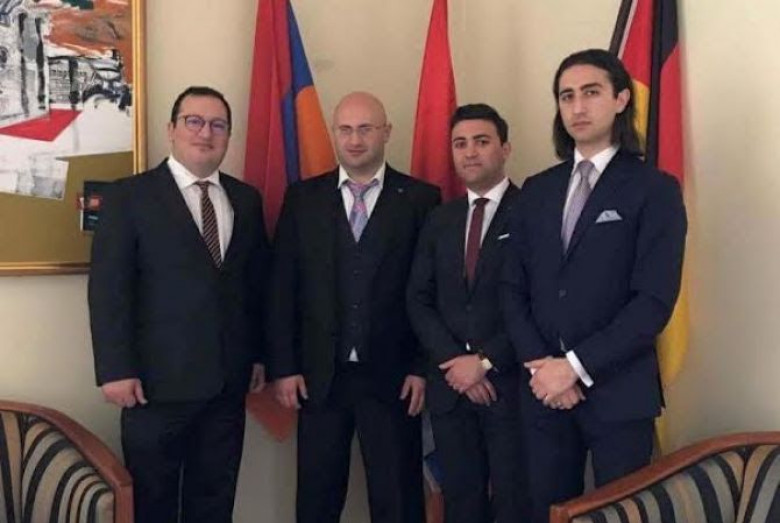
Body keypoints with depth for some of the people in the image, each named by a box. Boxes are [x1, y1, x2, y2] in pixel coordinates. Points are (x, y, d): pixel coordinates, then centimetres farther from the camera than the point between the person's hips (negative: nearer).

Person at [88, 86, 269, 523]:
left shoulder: (246, 199, 10)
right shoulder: (129, 197, -4)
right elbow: (108, 289, -9)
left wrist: (260, 352, 11)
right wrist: (116, 370, -14)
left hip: (228, 379, 4)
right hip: (158, 379, -4)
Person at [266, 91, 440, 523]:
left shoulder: (420, 199, 0)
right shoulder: (302, 198, 5)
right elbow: (282, 289, 3)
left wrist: (423, 367, -5)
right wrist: (283, 367, -1)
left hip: (391, 376, -1)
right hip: (318, 376, 2)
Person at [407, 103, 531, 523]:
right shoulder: (439, 220, 13)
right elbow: (418, 300, 8)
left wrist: (486, 362, -13)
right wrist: (454, 361, -6)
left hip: (512, 384, -4)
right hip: (451, 386, 5)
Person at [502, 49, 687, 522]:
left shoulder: (655, 189, -4)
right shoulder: (537, 191, 10)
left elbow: (654, 301, -12)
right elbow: (514, 289, 7)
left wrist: (576, 366, -15)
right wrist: (540, 366, -7)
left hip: (618, 391, -4)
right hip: (545, 388, 4)